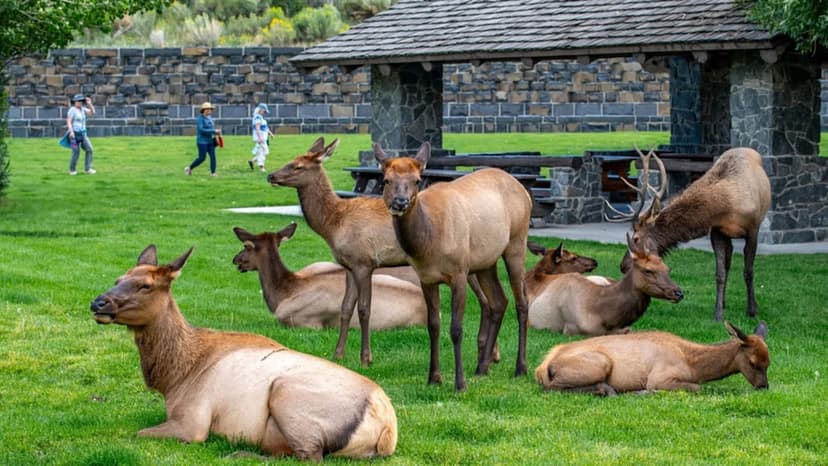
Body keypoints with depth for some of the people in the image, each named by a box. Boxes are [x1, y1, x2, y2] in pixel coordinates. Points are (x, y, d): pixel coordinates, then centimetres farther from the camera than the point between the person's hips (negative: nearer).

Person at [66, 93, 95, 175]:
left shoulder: (82, 109, 10)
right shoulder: (72, 110, -12)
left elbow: (92, 112, 9)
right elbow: (68, 121, -17)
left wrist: (89, 104, -4)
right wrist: (71, 132, -29)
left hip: (83, 134, 7)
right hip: (74, 134, -7)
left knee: (89, 149, -5)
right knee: (76, 153, -5)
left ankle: (88, 169, -3)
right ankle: (72, 170, 13)